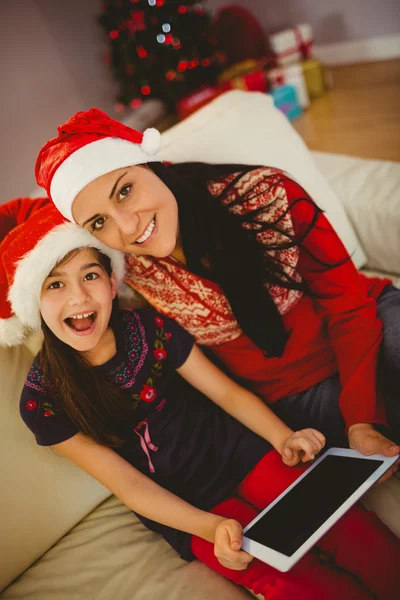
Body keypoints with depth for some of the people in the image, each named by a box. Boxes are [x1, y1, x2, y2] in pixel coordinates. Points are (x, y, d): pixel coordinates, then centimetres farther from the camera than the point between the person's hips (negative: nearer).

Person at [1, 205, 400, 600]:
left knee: (362, 538, -20)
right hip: (183, 507, -1)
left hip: (236, 453, 2)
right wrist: (210, 527, -25)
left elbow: (228, 393, -1)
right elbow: (128, 484, -11)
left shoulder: (151, 328, -9)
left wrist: (283, 438, -19)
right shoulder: (41, 400, -12)